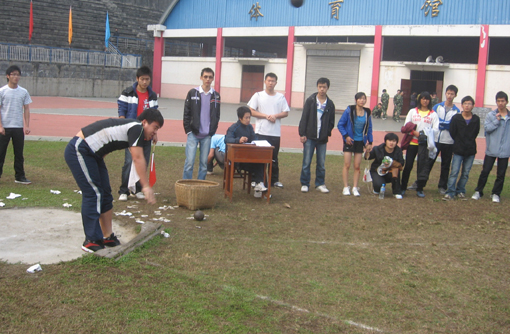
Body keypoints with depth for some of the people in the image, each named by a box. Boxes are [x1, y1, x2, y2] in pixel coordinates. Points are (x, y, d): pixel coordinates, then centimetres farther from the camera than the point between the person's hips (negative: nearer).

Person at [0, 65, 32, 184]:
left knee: (19, 153, 8)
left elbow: (26, 109, 9)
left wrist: (27, 126, 1)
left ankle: (19, 176, 15)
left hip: (19, 127, 3)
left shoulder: (23, 92, 6)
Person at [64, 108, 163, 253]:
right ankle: (91, 241, -5)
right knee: (93, 194, -11)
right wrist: (146, 187, -19)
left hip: (93, 154, 11)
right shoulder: (136, 127, -14)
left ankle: (107, 236, 16)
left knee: (105, 194, 9)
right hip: (78, 150, -10)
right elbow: (138, 159, -19)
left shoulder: (130, 128, 15)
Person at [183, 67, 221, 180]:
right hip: (193, 134, -2)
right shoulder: (193, 93, 1)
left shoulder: (216, 95, 8)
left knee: (204, 163, 5)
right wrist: (188, 130, -4)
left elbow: (217, 116, 12)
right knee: (189, 161, -6)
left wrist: (213, 131, 3)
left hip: (207, 136, 2)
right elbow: (186, 113, 2)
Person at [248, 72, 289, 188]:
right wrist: (266, 116, -12)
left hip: (275, 133, 2)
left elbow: (286, 113, 7)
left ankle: (274, 180, 17)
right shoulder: (258, 95, 3)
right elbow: (251, 111, -3)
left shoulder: (281, 97, 9)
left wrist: (275, 116, -12)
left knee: (274, 157, 8)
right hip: (261, 132, -2)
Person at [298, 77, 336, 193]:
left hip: (322, 139, 2)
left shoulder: (330, 104, 6)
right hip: (310, 137, -2)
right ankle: (304, 184, 11)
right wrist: (302, 134, -6)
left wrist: (327, 133, -1)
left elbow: (331, 122, 12)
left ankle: (320, 184, 19)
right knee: (306, 162, 1)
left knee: (321, 163, 6)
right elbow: (304, 118, -1)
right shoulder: (310, 101, 0)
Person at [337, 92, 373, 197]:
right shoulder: (349, 111, -9)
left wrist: (370, 142, 7)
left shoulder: (367, 113, 1)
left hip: (360, 142, 3)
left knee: (357, 166, 4)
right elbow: (340, 125, -5)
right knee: (347, 165, -2)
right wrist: (346, 136, -14)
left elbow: (369, 129, 10)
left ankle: (355, 188, 12)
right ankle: (346, 188, 7)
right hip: (349, 141, -3)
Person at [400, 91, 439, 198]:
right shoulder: (412, 111, 12)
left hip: (425, 142, -1)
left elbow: (436, 128, 2)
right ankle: (403, 187, 12)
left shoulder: (433, 114, 9)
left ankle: (419, 189, 7)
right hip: (412, 142, 1)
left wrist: (427, 133, -17)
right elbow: (406, 126, 7)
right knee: (408, 165, 1)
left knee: (423, 165, -3)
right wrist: (414, 132, -11)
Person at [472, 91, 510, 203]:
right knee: (485, 171, 3)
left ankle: (496, 193, 20)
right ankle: (478, 191, 17)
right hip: (491, 149, -1)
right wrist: (496, 120, -17)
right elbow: (487, 128, -9)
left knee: (501, 174, 7)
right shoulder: (491, 115, 0)